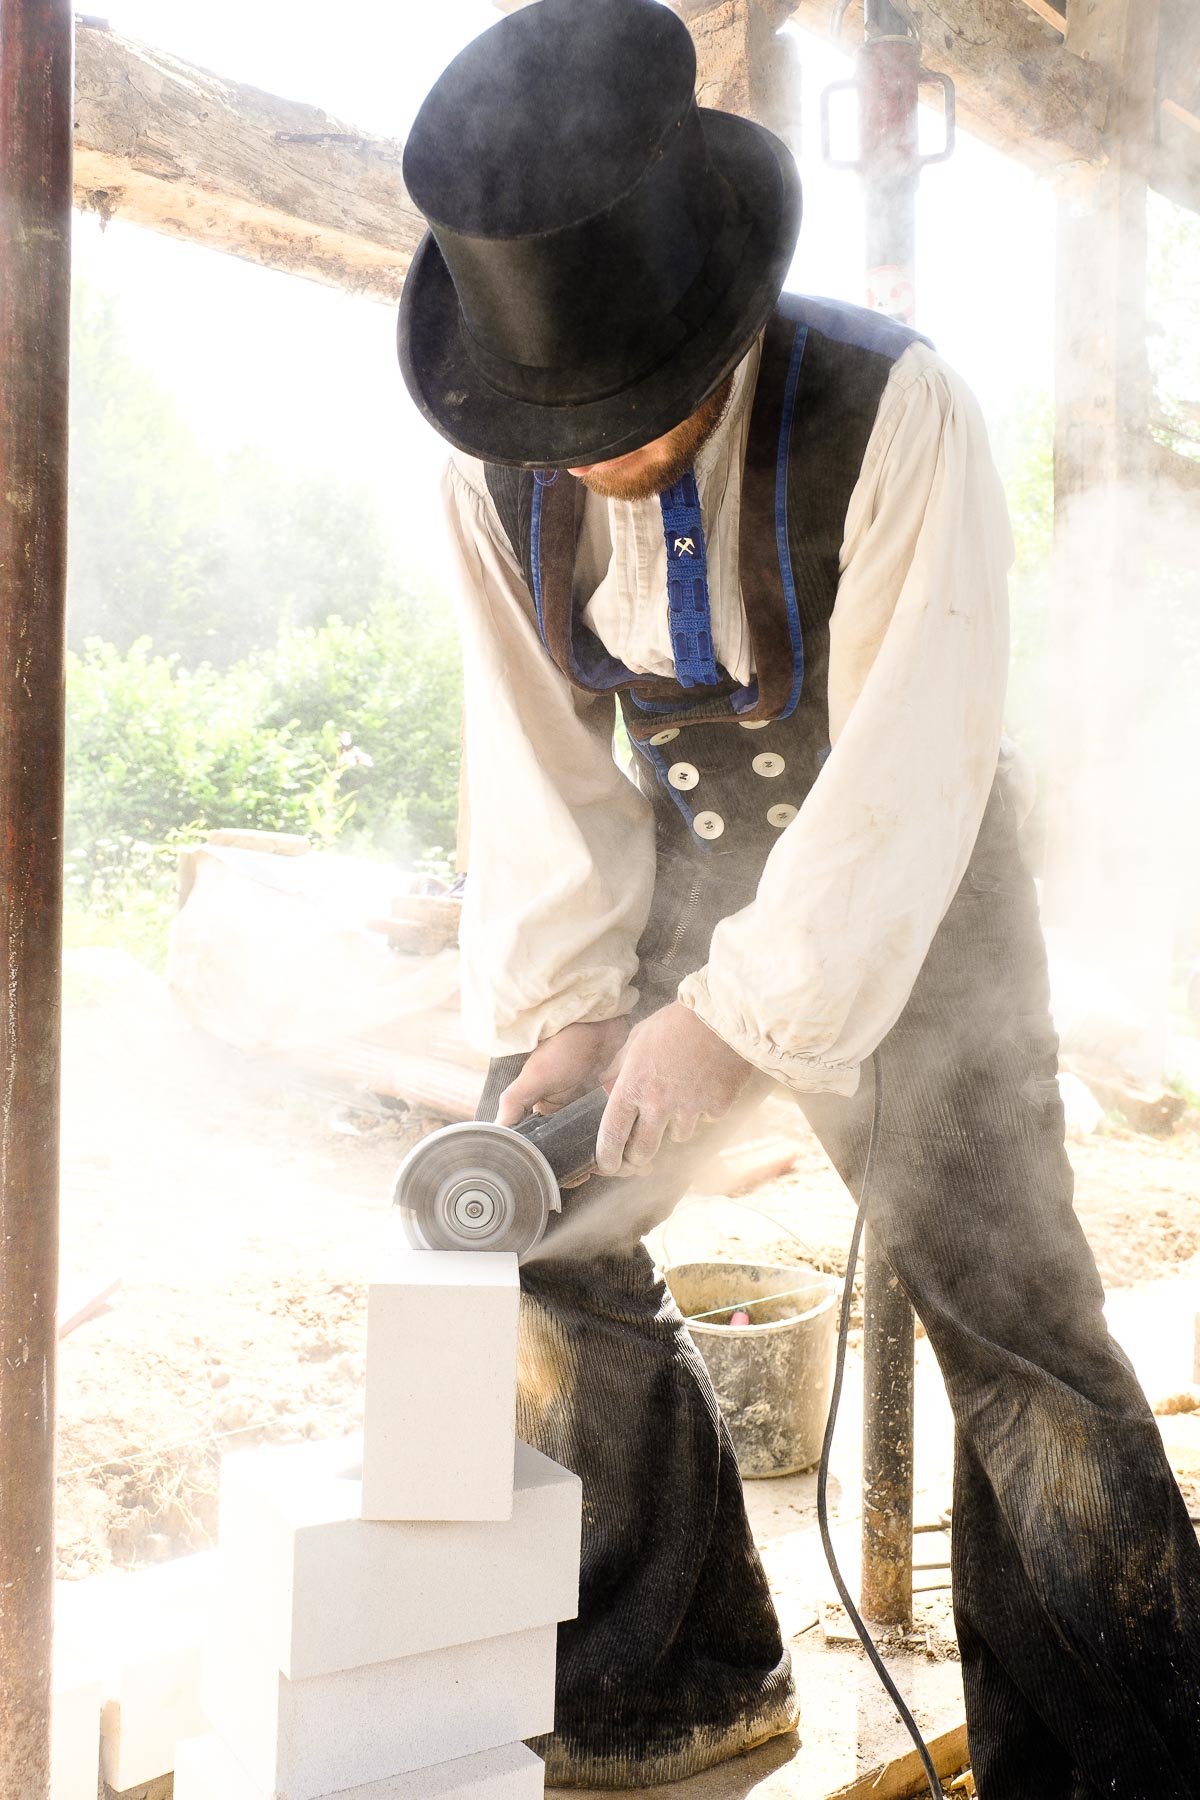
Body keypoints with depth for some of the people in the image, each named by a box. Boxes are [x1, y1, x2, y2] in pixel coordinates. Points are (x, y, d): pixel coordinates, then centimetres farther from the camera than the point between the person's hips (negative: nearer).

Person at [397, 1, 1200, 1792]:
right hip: (683, 861, 5)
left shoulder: (894, 409, -26)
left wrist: (737, 1012, -33)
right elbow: (540, 759, -6)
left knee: (1006, 1296, -9)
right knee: (541, 1231, 1)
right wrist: (560, 1002, -14)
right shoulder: (500, 467, -12)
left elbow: (908, 770, -28)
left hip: (909, 885, -4)